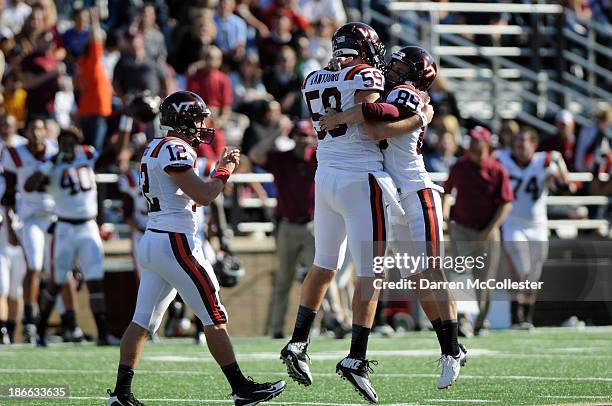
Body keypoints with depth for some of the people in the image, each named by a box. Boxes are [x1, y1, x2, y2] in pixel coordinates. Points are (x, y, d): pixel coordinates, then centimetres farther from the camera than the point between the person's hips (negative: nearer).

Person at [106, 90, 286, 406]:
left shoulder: (154, 149, 18)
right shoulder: (174, 149, -13)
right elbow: (202, 195, -16)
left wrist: (219, 170, 18)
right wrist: (224, 172, 0)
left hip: (151, 241, 10)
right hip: (175, 243, -10)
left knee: (143, 320, 6)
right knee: (214, 317, -2)